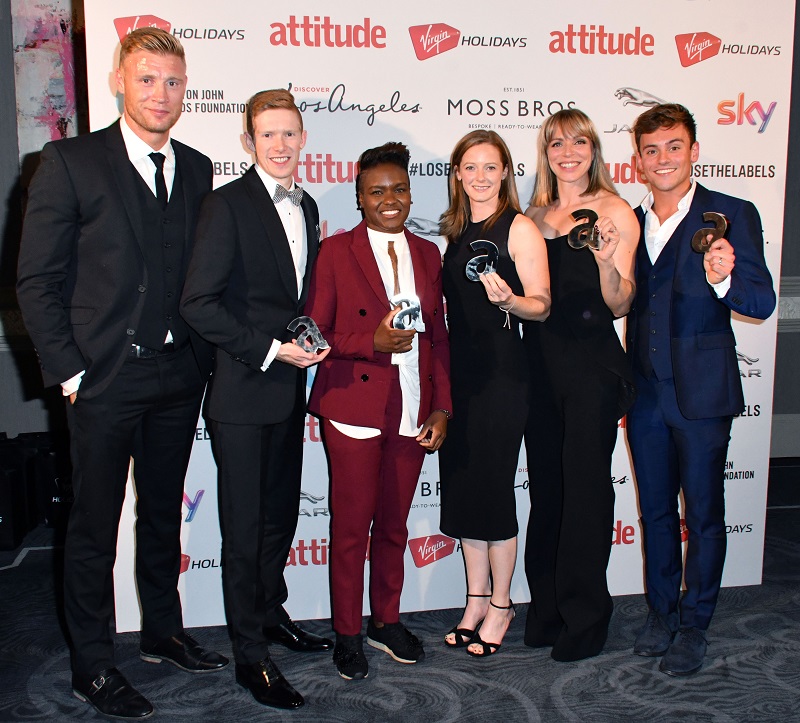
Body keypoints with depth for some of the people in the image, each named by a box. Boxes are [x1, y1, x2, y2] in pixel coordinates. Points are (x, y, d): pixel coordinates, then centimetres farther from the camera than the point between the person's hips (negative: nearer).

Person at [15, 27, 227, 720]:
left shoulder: (196, 169, 9)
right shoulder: (71, 162, -5)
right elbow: (37, 280, -7)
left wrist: (202, 358, 3)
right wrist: (69, 371, -10)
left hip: (179, 376, 5)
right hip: (105, 377, -4)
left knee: (164, 513, 18)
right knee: (96, 524, 7)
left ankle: (164, 631, 36)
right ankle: (93, 665, 23)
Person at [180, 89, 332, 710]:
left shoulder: (306, 206, 11)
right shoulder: (227, 205, -11)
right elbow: (198, 303, -18)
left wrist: (311, 341, 4)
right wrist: (270, 350, -18)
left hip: (288, 386, 7)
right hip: (242, 392, -7)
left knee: (282, 513, 19)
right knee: (244, 525, 3)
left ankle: (272, 613, 39)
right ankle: (251, 655, 17)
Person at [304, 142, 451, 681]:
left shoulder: (427, 254, 11)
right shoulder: (337, 251, -1)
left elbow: (439, 337, 11)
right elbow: (315, 332, -3)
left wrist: (442, 407, 4)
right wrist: (374, 342, -18)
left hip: (412, 410, 4)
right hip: (354, 409, -4)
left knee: (395, 524, 14)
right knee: (351, 526, 5)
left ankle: (386, 621, 33)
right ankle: (347, 633, 22)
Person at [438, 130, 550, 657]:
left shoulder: (519, 228, -6)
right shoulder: (456, 229, 14)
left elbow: (542, 306, -10)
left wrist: (508, 300, -29)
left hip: (501, 371, -7)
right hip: (457, 370, 7)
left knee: (493, 488, 0)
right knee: (460, 485, 9)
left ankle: (500, 606, 18)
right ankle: (476, 600, 25)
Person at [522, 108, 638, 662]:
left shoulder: (615, 213, -3)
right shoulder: (535, 216, 11)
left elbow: (620, 306, -7)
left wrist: (606, 260, -23)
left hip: (593, 365, -5)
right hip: (541, 363, 5)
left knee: (585, 487, 2)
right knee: (545, 485, 11)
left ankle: (585, 617, 18)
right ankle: (547, 609, 27)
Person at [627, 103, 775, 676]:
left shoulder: (732, 215, -6)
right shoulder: (628, 223, 7)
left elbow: (762, 302, -14)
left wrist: (724, 279, -33)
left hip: (701, 392, -4)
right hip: (645, 393, 4)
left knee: (704, 515, 7)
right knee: (656, 510, 16)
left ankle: (694, 625, 24)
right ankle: (661, 612, 33)